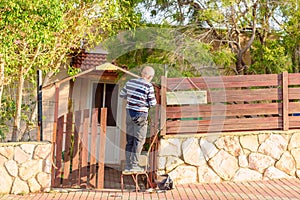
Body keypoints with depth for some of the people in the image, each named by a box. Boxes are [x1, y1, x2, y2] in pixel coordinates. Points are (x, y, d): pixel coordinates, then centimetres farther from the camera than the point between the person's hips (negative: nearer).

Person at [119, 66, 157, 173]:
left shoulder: (130, 82, 4)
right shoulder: (148, 86, -13)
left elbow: (122, 95, 16)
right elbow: (152, 103, -7)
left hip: (129, 112, 6)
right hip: (140, 115, -6)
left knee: (130, 140, 13)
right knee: (139, 140, 5)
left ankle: (128, 165, 16)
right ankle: (134, 165, 8)